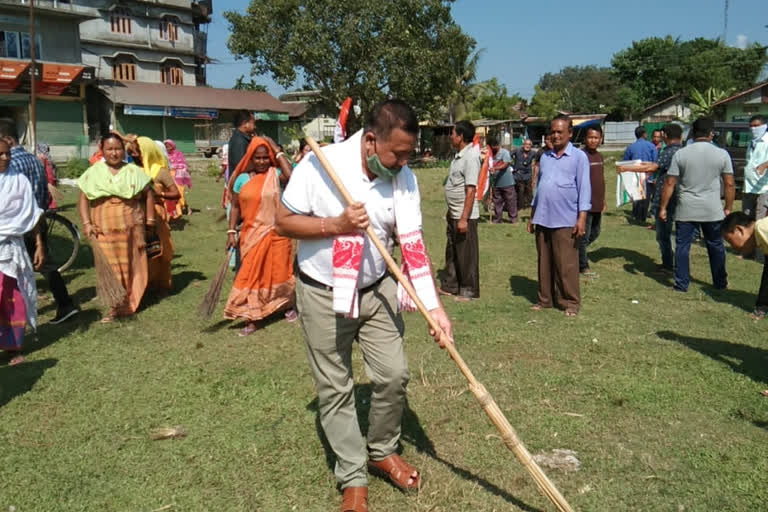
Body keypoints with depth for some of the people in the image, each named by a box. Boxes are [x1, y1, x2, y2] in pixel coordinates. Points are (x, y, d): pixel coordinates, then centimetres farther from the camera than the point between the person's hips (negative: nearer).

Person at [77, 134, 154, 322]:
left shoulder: (134, 172, 6)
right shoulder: (93, 173, 6)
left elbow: (148, 194, 11)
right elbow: (83, 199, 6)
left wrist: (150, 219, 6)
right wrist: (86, 224, -5)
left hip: (131, 228, 0)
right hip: (104, 229, 0)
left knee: (130, 266, 5)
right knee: (110, 266, -4)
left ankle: (128, 303, 19)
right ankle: (114, 305, 2)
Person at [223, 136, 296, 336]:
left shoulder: (275, 174, -4)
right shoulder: (242, 179, 2)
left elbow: (291, 176, -27)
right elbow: (236, 206, 7)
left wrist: (278, 152, -18)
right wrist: (231, 231, 0)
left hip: (276, 233, -1)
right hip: (252, 234, 2)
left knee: (279, 272, 11)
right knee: (251, 274, 3)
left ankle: (288, 306, 34)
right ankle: (251, 319, 9)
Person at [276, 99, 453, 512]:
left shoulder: (403, 178, -10)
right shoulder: (319, 165, -19)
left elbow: (413, 245, -11)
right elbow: (283, 222, -12)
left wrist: (435, 307, -19)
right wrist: (336, 224, -26)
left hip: (376, 289, 3)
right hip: (323, 293, -3)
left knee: (394, 375, 5)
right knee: (335, 388, 6)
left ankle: (382, 451, 32)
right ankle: (353, 478, 23)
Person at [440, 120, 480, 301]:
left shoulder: (470, 157, -18)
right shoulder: (459, 156, 11)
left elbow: (471, 190, -23)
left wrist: (464, 218, -25)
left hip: (465, 216, -10)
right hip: (454, 214, 10)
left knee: (466, 255, 2)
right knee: (452, 252, 18)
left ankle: (468, 291, 13)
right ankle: (449, 286, 31)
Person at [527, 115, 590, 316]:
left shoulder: (579, 157, -1)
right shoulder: (545, 157, 14)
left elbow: (584, 188, -4)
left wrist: (582, 218, -12)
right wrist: (532, 216, 17)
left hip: (565, 221, -5)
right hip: (542, 219, 5)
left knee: (566, 265, -2)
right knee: (544, 263, 11)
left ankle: (571, 302, 9)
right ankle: (545, 299, 21)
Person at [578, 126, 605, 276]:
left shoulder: (599, 156, 12)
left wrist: (603, 200, 20)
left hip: (598, 204, 8)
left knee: (595, 233, 18)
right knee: (584, 236, 1)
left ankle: (578, 252, 36)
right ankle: (583, 267, 12)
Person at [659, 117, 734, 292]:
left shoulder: (680, 154, -5)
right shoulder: (722, 154, -2)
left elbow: (669, 184, -5)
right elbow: (729, 184, 1)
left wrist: (663, 208, 2)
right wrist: (728, 208, 11)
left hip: (686, 210, -1)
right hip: (712, 211, 1)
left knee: (682, 246, 7)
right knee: (716, 246, 16)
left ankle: (681, 284, 10)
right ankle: (720, 283, 27)